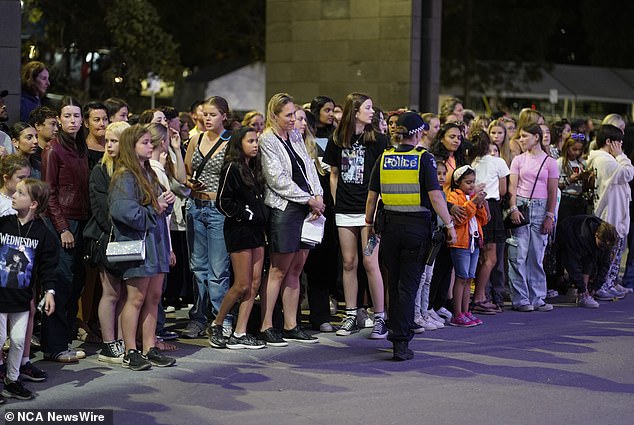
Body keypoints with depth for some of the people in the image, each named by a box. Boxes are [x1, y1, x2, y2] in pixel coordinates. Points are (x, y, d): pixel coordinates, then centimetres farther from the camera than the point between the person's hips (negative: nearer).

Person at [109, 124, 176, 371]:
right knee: (136, 298, -3)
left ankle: (150, 349, 17)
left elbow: (161, 206, 23)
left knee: (154, 297, 10)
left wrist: (167, 201, 0)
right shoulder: (125, 177, -12)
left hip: (156, 242, 9)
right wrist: (154, 210, -11)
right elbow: (126, 212, -23)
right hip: (137, 244, -9)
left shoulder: (149, 174, 16)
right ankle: (130, 353, 4)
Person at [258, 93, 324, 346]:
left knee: (295, 270, 9)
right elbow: (278, 179, -14)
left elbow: (309, 166, 15)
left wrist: (318, 196, -1)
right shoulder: (266, 141, -8)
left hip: (306, 209, 7)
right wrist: (309, 199, -12)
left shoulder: (295, 135, 15)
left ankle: (291, 326, 15)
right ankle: (265, 327, 1)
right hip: (283, 209, -7)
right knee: (279, 270, -5)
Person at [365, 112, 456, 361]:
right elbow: (435, 196, -13)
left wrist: (369, 222, 19)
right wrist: (449, 224, -6)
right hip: (417, 226, -3)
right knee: (408, 284, 0)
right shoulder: (423, 158, -7)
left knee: (394, 281, 17)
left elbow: (372, 196, 6)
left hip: (390, 225, 3)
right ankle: (401, 342, -5)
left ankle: (397, 330, 28)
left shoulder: (384, 158, 3)